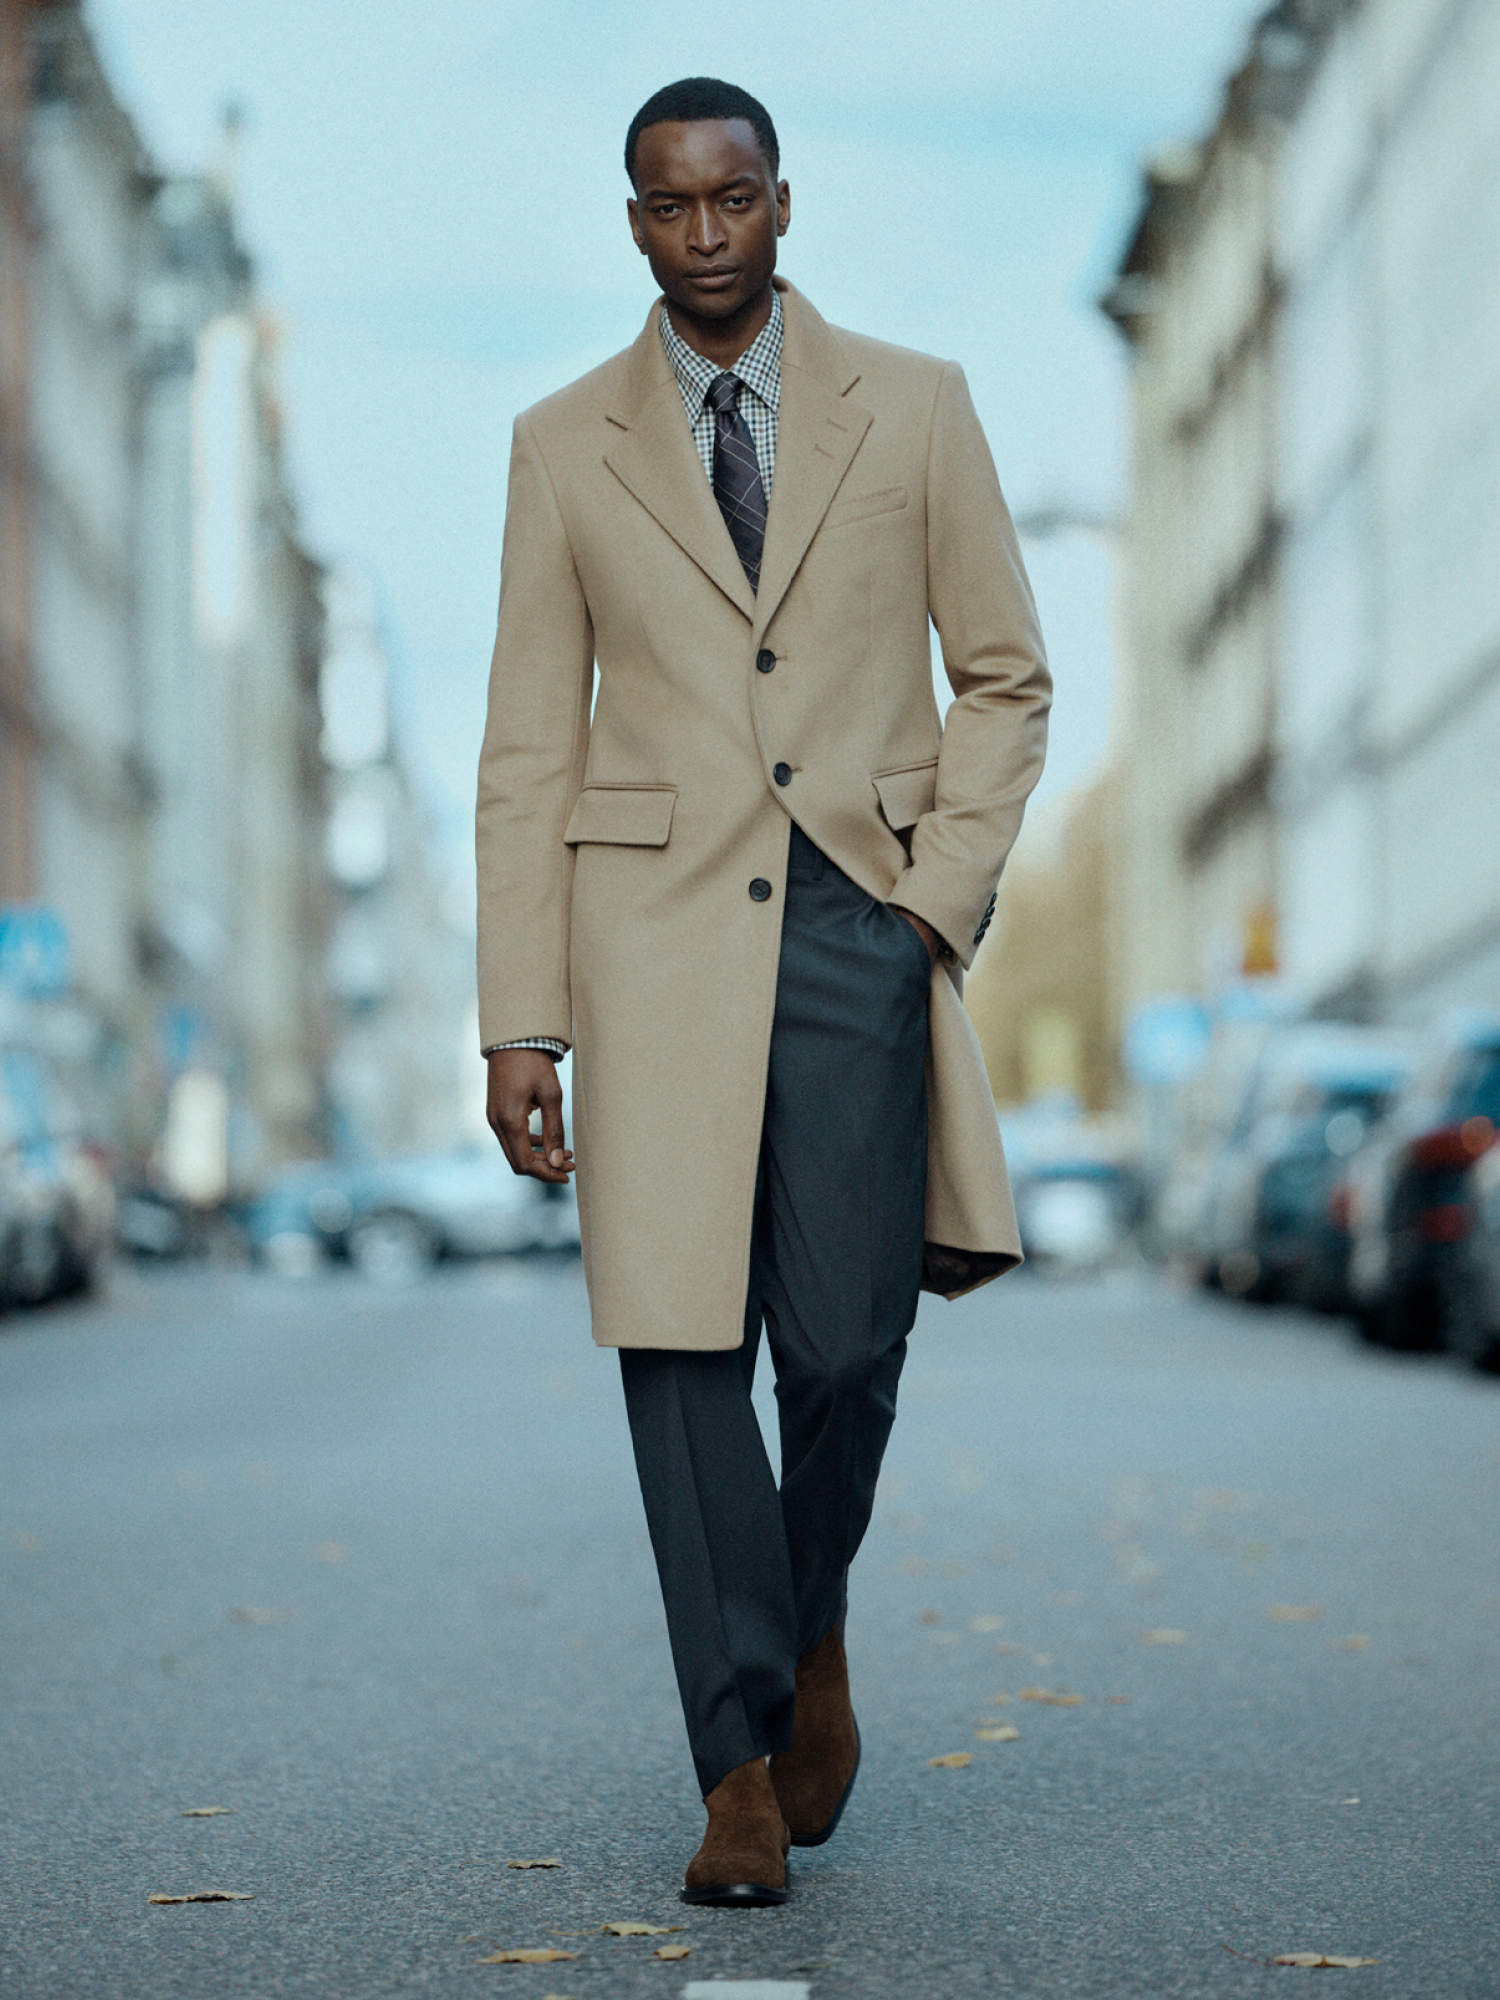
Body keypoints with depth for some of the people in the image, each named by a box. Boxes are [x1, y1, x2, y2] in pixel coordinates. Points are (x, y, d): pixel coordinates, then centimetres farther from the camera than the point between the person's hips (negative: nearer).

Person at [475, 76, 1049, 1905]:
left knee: (843, 1350, -2)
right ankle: (743, 1766, 4)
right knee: (680, 1346, -6)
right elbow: (529, 749, 6)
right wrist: (520, 1022, 0)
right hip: (658, 927, 0)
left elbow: (1004, 676, 10)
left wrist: (939, 900, -3)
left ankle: (811, 1624, 29)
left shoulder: (914, 409, 7)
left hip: (862, 926, 0)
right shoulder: (564, 447, 7)